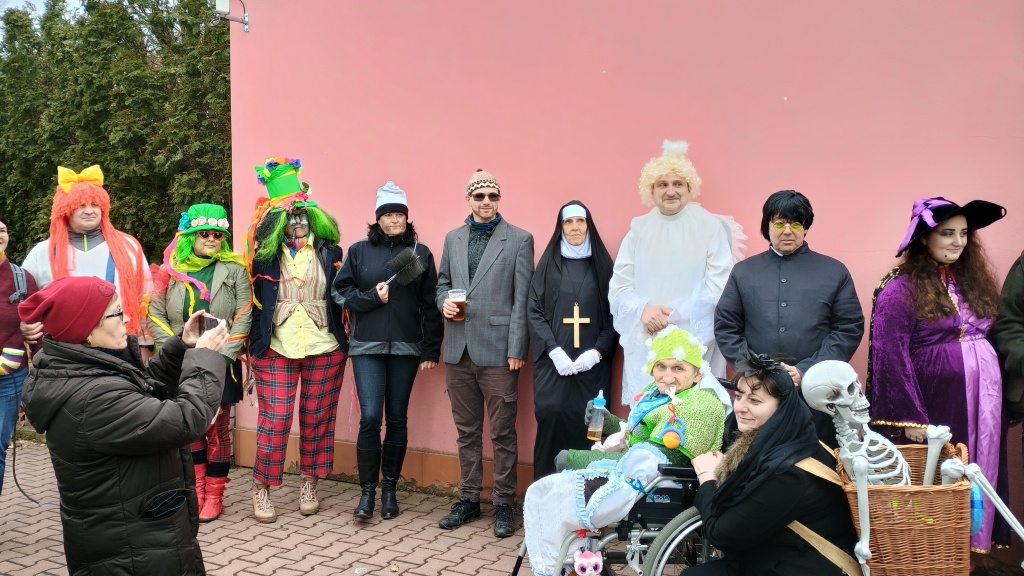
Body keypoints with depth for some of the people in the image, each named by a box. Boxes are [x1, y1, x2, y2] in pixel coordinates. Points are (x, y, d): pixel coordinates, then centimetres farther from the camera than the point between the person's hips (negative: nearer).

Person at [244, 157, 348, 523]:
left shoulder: (327, 250, 2)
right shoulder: (266, 253, 4)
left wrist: (345, 339, 2)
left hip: (325, 349, 2)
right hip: (276, 349, -1)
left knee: (317, 419, 10)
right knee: (274, 419, -1)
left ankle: (309, 485, 26)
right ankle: (261, 487, 16)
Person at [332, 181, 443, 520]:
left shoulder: (420, 253, 5)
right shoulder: (359, 251, 5)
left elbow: (430, 305, 3)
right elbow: (340, 292, 4)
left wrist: (431, 350, -1)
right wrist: (372, 297, -12)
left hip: (406, 347, 1)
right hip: (367, 346, -1)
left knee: (397, 418, 7)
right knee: (370, 418, -7)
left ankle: (389, 489, 20)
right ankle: (367, 490, 8)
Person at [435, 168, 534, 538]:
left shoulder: (519, 240, -1)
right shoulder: (453, 238, 13)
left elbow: (522, 298, -6)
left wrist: (517, 349, -11)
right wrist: (444, 302, -4)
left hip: (497, 350, -4)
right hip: (458, 350, 5)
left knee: (502, 432, 2)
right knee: (466, 431, 13)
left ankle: (503, 504, 14)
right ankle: (468, 499, 25)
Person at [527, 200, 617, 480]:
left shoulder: (603, 265, 8)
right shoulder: (548, 264, 8)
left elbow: (615, 314, 4)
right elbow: (534, 311, 2)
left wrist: (597, 352, -10)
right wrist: (554, 350, -11)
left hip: (593, 363, 0)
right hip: (553, 362, 0)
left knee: (589, 424, -6)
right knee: (552, 419, -8)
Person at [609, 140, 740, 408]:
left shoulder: (710, 228, 0)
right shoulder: (638, 230, 9)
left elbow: (719, 286, -6)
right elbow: (618, 287, 7)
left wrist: (673, 315, -11)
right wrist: (643, 308, -12)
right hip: (645, 345, 2)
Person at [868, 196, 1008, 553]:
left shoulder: (973, 279, 12)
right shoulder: (901, 288, -10)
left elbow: (987, 336, 18)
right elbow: (891, 357, -13)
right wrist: (910, 417, -15)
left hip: (983, 395, 7)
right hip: (936, 398, -6)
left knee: (979, 471, 11)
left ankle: (975, 547, 26)